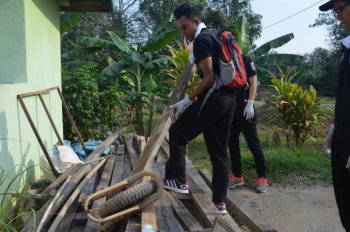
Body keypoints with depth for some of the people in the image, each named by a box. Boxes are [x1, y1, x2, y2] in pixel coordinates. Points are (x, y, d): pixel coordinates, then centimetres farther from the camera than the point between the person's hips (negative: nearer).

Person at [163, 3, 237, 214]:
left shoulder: (201, 40, -8)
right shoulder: (213, 37, 22)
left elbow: (209, 78, -15)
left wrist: (186, 101, -12)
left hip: (214, 98, -10)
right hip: (228, 97, 10)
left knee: (177, 133, 4)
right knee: (219, 150, 10)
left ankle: (177, 181, 9)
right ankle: (219, 202, 15)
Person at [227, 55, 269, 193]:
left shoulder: (246, 60, -1)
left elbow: (253, 82, -6)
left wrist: (250, 104, -16)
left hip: (244, 107, -6)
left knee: (253, 143, -4)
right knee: (232, 143, 7)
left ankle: (262, 178, 4)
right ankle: (237, 176, 17)